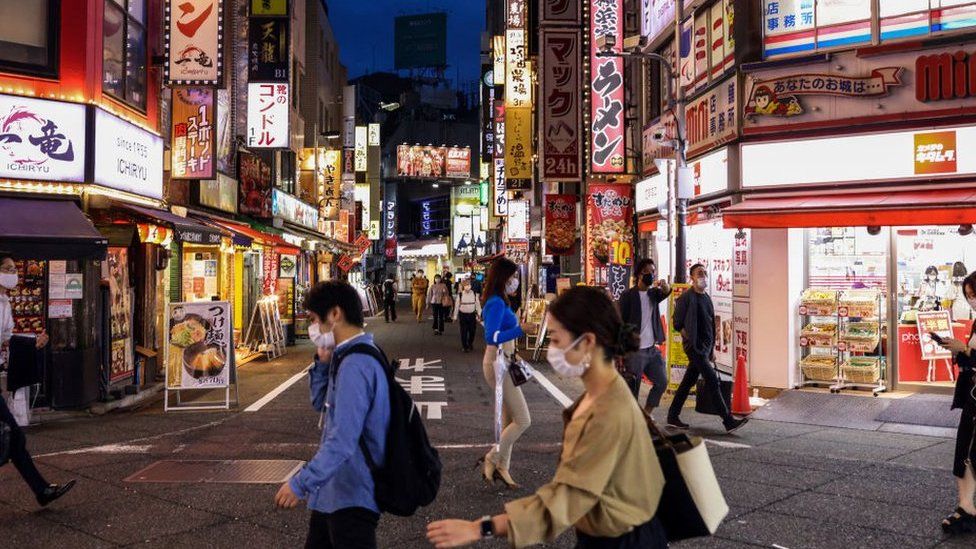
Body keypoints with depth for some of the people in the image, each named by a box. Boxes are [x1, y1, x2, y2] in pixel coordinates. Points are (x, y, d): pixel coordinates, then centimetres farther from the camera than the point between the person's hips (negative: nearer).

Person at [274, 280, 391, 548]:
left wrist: (300, 483, -25)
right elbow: (321, 403, 17)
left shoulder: (355, 365, -25)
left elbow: (342, 441, -29)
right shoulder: (349, 357, 7)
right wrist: (323, 363, 2)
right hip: (335, 489, 10)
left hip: (352, 496, -10)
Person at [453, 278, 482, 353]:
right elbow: (457, 305, -1)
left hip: (472, 314, 2)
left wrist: (479, 314, -2)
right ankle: (464, 346, 15)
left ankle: (470, 344, 32)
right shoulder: (460, 295, -5)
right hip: (463, 315, -2)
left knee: (472, 331, 9)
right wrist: (455, 316, 1)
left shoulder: (474, 294, -1)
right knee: (464, 332, 2)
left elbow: (478, 304, 3)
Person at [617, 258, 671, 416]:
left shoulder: (653, 293, 10)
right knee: (633, 389, -1)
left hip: (653, 349, 6)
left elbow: (666, 292, -13)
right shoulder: (628, 296, -7)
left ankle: (646, 414, 25)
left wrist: (664, 286, -38)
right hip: (635, 350, -6)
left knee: (662, 382, 11)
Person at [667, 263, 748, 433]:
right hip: (694, 347, -8)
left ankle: (673, 417, 20)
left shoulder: (707, 298, 15)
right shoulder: (686, 298, -9)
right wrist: (690, 339, -11)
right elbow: (677, 324, -8)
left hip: (705, 347, 8)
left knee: (688, 382, 12)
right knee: (712, 380, -11)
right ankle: (728, 421, -8)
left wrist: (712, 349, 19)